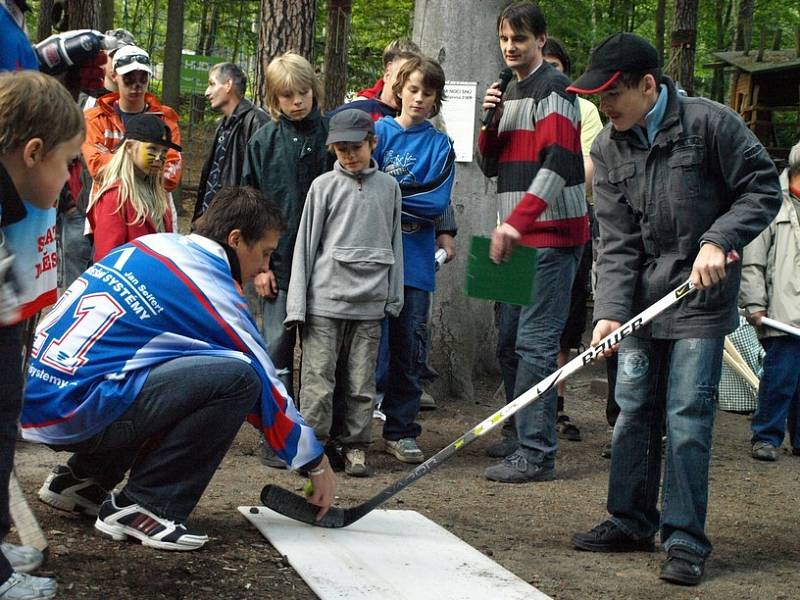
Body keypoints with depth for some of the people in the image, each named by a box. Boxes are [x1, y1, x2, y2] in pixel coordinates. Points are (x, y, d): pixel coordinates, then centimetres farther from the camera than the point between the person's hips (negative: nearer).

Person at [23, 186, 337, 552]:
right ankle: (141, 507, -8)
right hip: (73, 410, -9)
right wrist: (316, 463, 11)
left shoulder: (154, 244, 14)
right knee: (236, 376, -14)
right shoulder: (211, 286, -7)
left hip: (34, 395, 9)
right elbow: (264, 385, 0)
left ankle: (80, 479, 23)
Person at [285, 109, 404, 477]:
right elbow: (306, 243, 3)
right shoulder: (324, 185, 3)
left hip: (369, 304, 2)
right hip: (326, 299, -2)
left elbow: (394, 243, 14)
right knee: (318, 377, -3)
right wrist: (297, 304, -2)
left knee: (362, 381, 6)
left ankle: (355, 446, 13)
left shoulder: (388, 187, 10)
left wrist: (394, 298, 9)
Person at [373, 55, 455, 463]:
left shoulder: (440, 145, 9)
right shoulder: (378, 131, 6)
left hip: (415, 262, 2)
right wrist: (413, 196, -9)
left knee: (409, 347, 3)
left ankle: (400, 430, 12)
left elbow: (438, 203, -3)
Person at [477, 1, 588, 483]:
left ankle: (537, 454, -11)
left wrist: (518, 221, -28)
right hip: (518, 234, 9)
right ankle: (523, 437, 24)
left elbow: (557, 162, -20)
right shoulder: (511, 93, 18)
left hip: (553, 234, -9)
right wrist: (491, 120, 0)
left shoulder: (553, 88, -8)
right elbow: (490, 166, 19)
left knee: (535, 343, -12)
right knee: (511, 342, 12)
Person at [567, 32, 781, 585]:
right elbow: (618, 243, -2)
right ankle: (632, 522, 24)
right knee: (633, 410, 10)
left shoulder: (710, 123, -11)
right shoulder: (608, 150, 2)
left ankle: (686, 540, 2)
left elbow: (764, 189, -6)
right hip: (641, 296, 5)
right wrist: (611, 311, -14)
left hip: (701, 297, -5)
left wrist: (718, 240, -20)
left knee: (687, 418, -6)